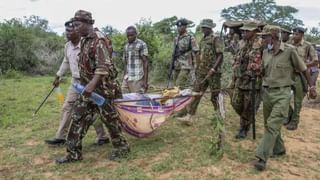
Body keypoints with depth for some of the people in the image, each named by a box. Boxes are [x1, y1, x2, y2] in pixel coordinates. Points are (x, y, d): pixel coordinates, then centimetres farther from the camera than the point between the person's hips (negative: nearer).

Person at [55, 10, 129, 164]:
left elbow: (103, 67, -27)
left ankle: (121, 147, 22)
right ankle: (74, 153, 16)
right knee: (78, 118, 7)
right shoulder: (84, 41, 11)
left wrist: (92, 84, -36)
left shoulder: (98, 41, -17)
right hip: (88, 88, 9)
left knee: (110, 119, 3)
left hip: (102, 88, -9)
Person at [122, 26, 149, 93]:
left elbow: (145, 62, -6)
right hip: (127, 79, 6)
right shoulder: (126, 46, 17)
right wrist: (124, 78, 17)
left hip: (137, 79, -6)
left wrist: (145, 80, -11)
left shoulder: (141, 45, -2)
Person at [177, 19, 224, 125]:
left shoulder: (216, 39, -8)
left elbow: (220, 56, -15)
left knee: (215, 96, 2)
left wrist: (213, 69, -23)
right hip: (201, 72, 7)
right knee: (196, 93, 3)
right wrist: (197, 68, 17)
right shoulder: (202, 40, 15)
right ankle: (189, 117, 6)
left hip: (213, 73, -7)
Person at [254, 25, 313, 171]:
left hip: (282, 93, -6)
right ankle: (279, 149, 35)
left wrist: (311, 86, 7)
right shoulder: (265, 52, 5)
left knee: (272, 125, -12)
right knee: (269, 124, 15)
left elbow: (303, 69, 0)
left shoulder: (289, 50, -11)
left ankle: (262, 157, -9)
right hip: (267, 92, 6)